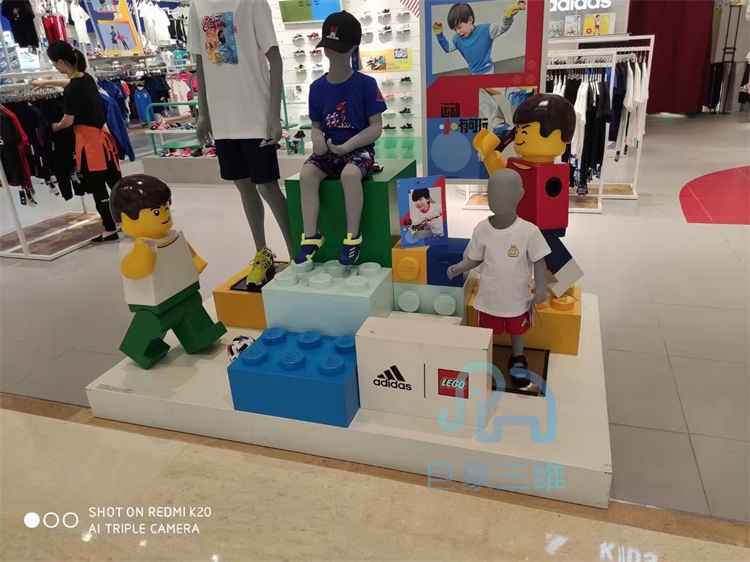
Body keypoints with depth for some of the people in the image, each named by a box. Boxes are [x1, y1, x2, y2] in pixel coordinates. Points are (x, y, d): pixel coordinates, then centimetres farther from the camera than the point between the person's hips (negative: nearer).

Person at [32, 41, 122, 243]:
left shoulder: (71, 90, -19)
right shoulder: (86, 78, 6)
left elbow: (68, 121, -11)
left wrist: (55, 127, 11)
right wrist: (46, 82, 42)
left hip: (88, 139, -8)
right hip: (101, 134, 8)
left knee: (97, 187, 0)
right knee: (115, 181, 14)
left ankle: (111, 231, 8)